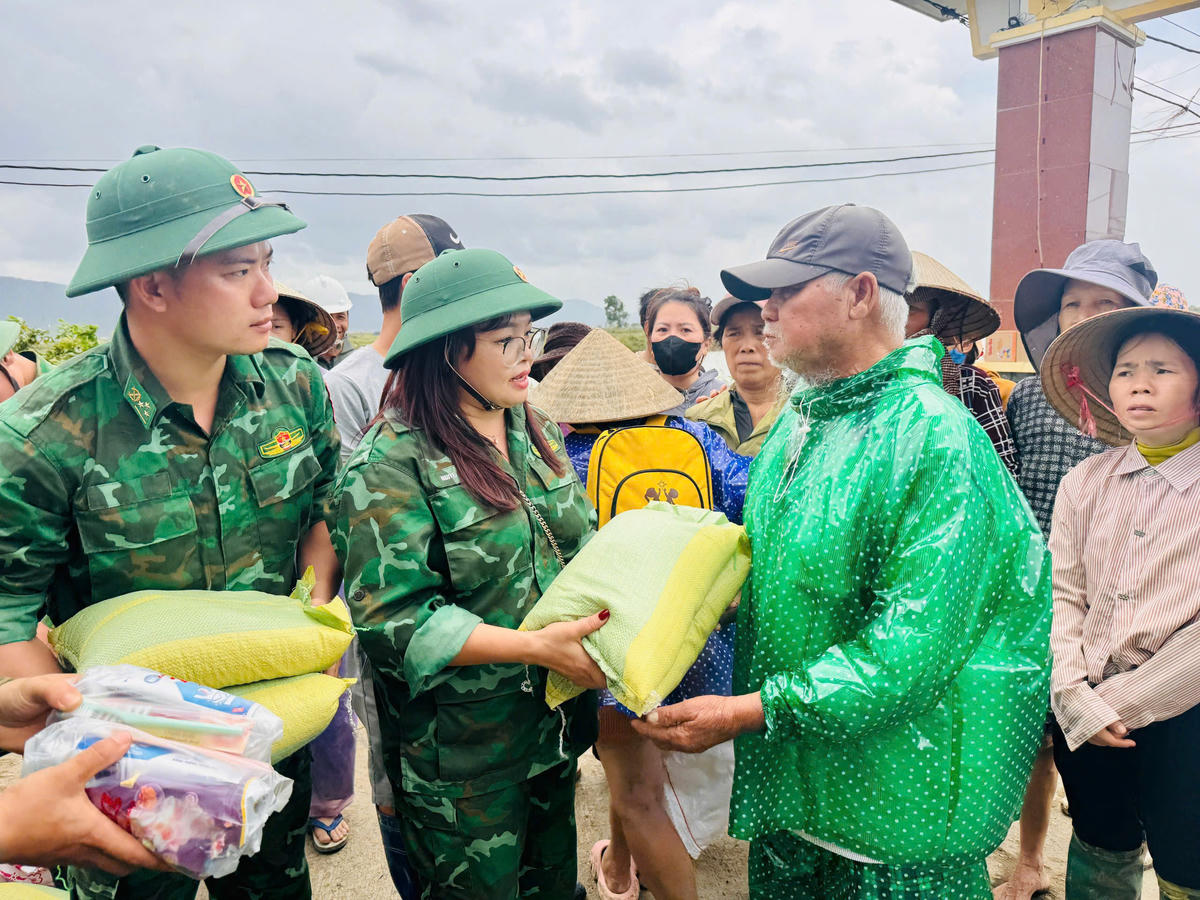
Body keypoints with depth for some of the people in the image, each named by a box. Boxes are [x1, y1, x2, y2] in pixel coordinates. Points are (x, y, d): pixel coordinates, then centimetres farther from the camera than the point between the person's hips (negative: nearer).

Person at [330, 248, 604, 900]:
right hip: (458, 757, -6)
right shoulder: (391, 466, -19)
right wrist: (534, 646, -27)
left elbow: (581, 548, 12)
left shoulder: (536, 435, 4)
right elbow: (394, 620, -23)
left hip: (555, 724, 7)